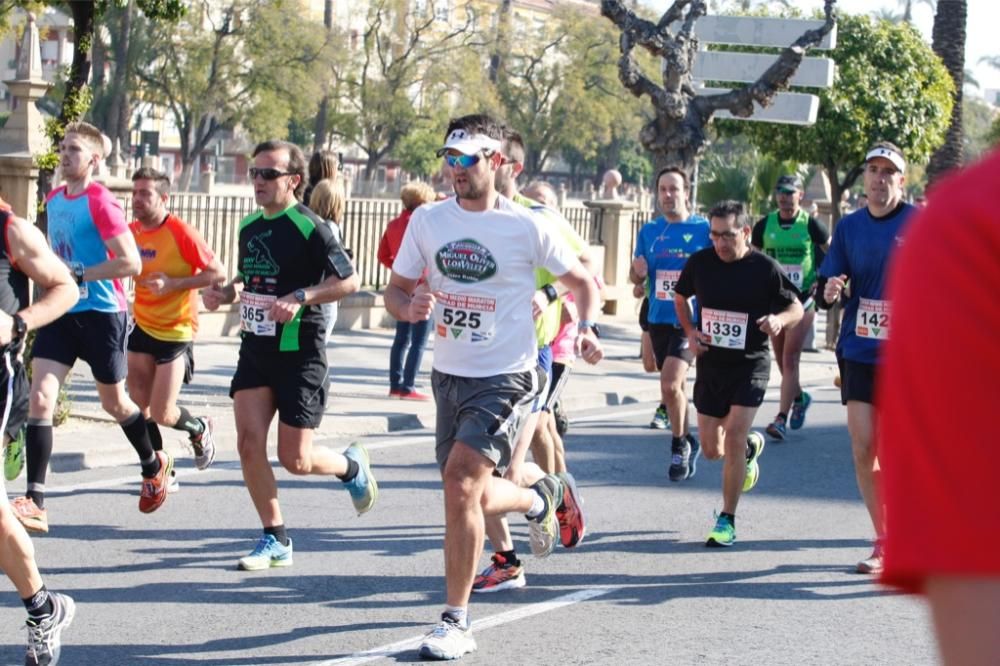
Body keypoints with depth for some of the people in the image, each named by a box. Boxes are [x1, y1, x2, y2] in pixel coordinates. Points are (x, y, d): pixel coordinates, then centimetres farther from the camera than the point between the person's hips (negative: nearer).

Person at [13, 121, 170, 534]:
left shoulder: (100, 202, -15)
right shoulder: (53, 200, 8)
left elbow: (131, 263, -21)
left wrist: (77, 274, -21)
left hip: (101, 313, -6)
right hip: (61, 313, 6)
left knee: (113, 402, 12)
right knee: (39, 398, -10)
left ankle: (154, 466, 40)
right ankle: (34, 501, -12)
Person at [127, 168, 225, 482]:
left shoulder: (181, 233, -18)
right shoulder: (131, 231, 0)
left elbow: (217, 273, -17)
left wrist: (172, 284, -24)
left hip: (175, 332, -6)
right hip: (141, 327, 6)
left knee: (162, 414, -5)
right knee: (139, 406, 3)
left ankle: (200, 430, 28)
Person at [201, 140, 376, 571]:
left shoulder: (309, 227, -12)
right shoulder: (249, 227, 10)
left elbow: (349, 281, -13)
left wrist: (300, 298, -23)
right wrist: (225, 292, 5)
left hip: (299, 353, -6)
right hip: (255, 348, 6)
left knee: (294, 460, -3)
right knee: (250, 445, -6)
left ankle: (351, 467, 30)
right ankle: (275, 540, 6)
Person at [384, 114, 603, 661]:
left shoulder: (526, 226, -8)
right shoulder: (427, 220, 2)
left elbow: (581, 281, 5)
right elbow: (396, 289, 8)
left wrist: (587, 329, -13)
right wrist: (409, 308, -16)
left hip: (506, 377, -6)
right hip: (449, 375, 6)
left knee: (461, 481, -22)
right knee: (472, 497, 14)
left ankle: (456, 621, -9)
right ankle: (539, 499, 50)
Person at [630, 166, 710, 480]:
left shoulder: (704, 230, -4)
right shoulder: (649, 231, 8)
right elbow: (637, 279, 14)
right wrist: (637, 273, -8)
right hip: (658, 319, 5)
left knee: (670, 384, -18)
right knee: (673, 386, 14)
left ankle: (679, 443, 0)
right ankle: (688, 443, 30)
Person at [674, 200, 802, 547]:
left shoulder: (765, 268, -11)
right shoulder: (700, 262, -3)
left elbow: (797, 307, 0)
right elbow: (680, 297, 16)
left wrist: (779, 319, -22)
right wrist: (690, 332, 1)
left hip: (750, 365, -4)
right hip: (711, 363, 4)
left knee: (733, 437, -15)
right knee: (712, 449, 7)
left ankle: (727, 520, -2)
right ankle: (750, 447, 43)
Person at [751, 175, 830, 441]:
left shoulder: (810, 225, -5)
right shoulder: (764, 225, 3)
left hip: (802, 300, -4)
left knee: (790, 360, -11)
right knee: (782, 360, 13)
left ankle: (782, 419, -14)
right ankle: (799, 397, 40)